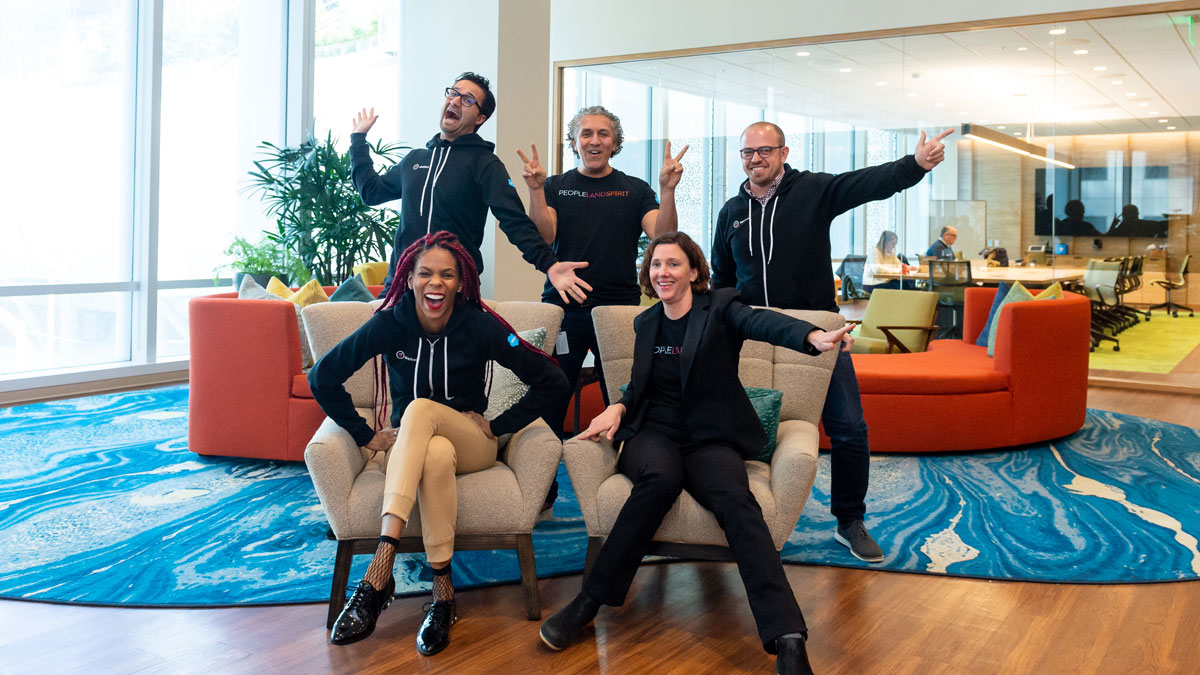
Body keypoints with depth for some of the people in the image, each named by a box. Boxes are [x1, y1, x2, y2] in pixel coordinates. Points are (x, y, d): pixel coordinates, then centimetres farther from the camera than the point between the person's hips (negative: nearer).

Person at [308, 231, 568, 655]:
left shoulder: (480, 325, -11)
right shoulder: (389, 323, -8)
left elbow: (551, 381, -7)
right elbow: (322, 378, -1)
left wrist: (499, 426, -8)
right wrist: (366, 435, -4)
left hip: (472, 444, -1)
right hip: (408, 444, 1)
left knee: (420, 410, -35)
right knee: (437, 454, -37)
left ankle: (379, 573, -40)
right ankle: (443, 592, -34)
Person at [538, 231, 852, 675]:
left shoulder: (719, 308, 2)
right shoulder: (646, 323, 16)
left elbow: (763, 323, -20)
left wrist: (814, 337, -42)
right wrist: (618, 409, 1)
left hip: (710, 439, -2)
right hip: (655, 434, 2)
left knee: (736, 499, -34)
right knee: (661, 478, -35)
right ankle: (589, 601, -30)